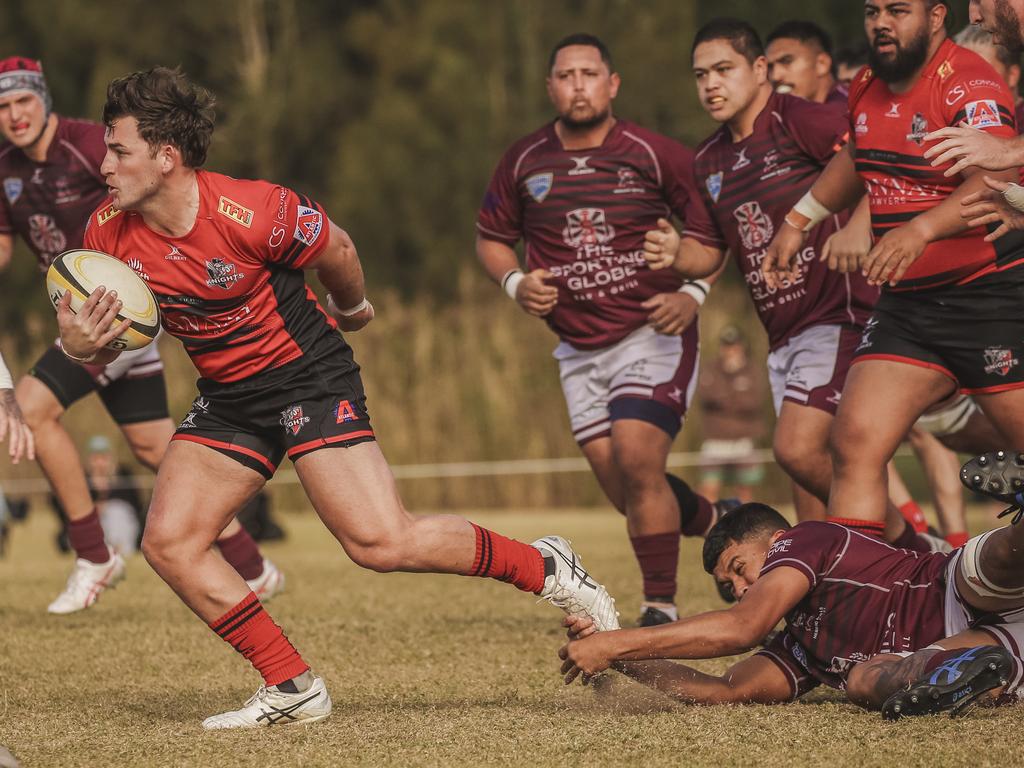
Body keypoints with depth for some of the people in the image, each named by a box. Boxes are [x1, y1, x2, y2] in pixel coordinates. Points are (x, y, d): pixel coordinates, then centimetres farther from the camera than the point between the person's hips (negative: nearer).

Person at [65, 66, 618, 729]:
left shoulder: (251, 213, -26)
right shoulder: (109, 235, -9)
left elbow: (336, 250, -5)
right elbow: (103, 348, 4)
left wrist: (352, 310, 14)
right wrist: (81, 344, -20)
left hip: (309, 376, -6)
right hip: (228, 396, 6)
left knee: (381, 543, -17)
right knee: (169, 541, -8)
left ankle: (545, 569, 6)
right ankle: (293, 689, 2)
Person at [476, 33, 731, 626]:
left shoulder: (653, 154, -6)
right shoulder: (524, 162, 3)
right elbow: (492, 238, 16)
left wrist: (694, 294, -12)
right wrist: (516, 283, -3)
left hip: (653, 333, -4)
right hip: (579, 349, 5)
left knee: (636, 460, -21)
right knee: (621, 484, 4)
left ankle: (662, 609, -10)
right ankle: (718, 522, 34)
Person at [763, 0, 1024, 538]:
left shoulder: (967, 83, -17)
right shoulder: (867, 89, 8)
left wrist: (920, 229, -47)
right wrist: (798, 221, 34)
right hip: (907, 303, 7)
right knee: (855, 443, -7)